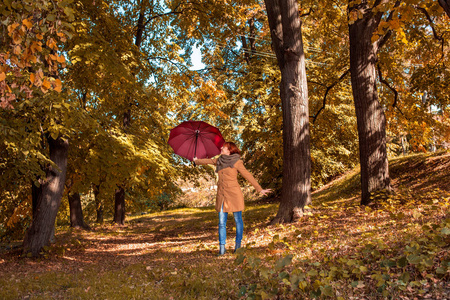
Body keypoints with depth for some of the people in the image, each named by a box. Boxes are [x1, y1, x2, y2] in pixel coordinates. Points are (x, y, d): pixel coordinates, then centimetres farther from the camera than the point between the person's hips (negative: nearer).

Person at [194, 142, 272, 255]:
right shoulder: (219, 161, 11)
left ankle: (238, 244, 20)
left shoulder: (236, 162, -4)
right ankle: (222, 247, 8)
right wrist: (196, 161, 47)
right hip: (221, 195, 5)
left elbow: (248, 176, -2)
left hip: (234, 194, -4)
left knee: (238, 220, 6)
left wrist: (260, 189, -3)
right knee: (222, 222, 3)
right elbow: (208, 161, 30)